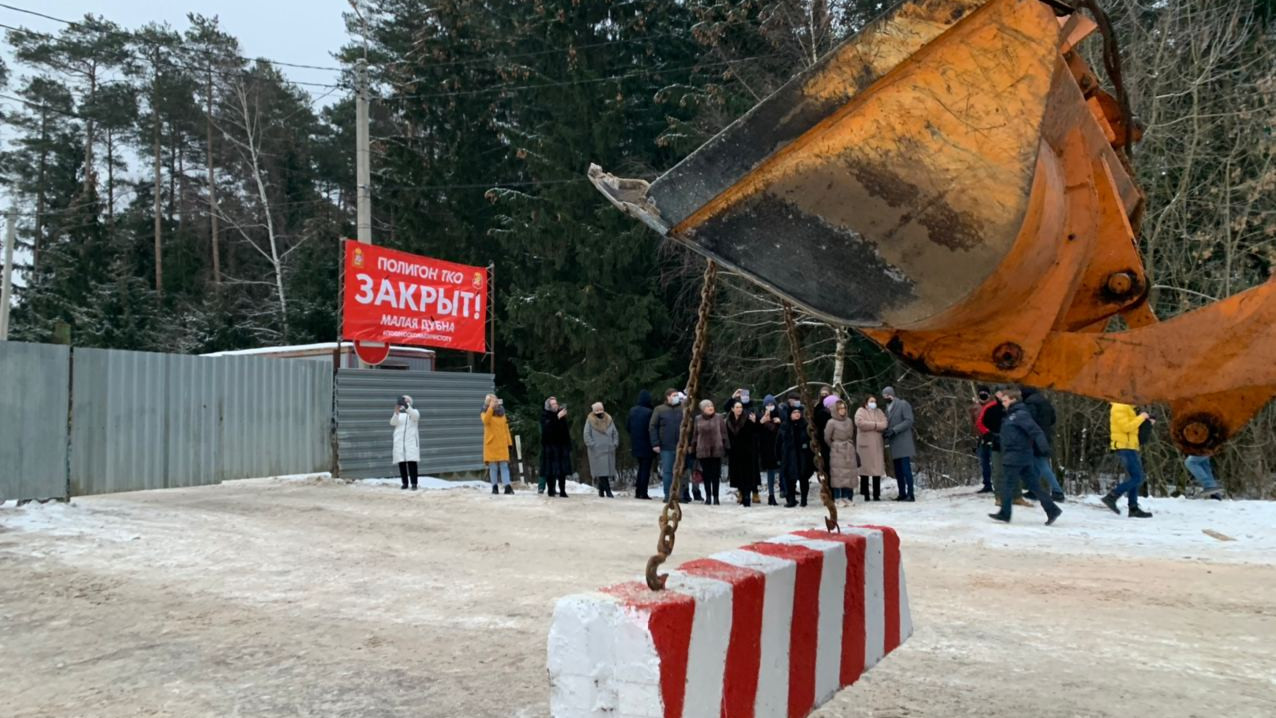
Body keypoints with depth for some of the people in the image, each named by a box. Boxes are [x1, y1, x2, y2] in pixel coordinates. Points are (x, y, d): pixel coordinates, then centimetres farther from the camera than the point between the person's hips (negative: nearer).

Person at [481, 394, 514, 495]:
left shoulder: (501, 413, 12)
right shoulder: (485, 413, 2)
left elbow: (506, 428, 13)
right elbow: (486, 421, -23)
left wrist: (509, 441, 7)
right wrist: (491, 407, -25)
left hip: (502, 444, 2)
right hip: (491, 444, -2)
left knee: (504, 465, -4)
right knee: (493, 466, 1)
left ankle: (507, 487, -9)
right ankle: (494, 487, 9)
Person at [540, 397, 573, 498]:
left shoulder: (562, 414, 12)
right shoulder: (545, 415, 0)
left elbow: (566, 431, 14)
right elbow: (547, 427, -19)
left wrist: (569, 445, 11)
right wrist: (557, 417, -27)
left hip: (562, 445, 4)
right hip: (550, 445, -4)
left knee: (563, 470, 0)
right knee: (551, 470, -6)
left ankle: (562, 490, 3)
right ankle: (551, 490, -2)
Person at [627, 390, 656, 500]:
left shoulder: (632, 411, 2)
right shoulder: (649, 412, -17)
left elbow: (627, 426, 7)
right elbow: (651, 428, -15)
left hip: (635, 444, 6)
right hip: (646, 445, -6)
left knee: (641, 467, 19)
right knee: (646, 468, 2)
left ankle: (638, 492, 17)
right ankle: (643, 493, 0)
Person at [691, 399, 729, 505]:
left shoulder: (718, 418, 2)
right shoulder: (698, 419, 8)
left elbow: (724, 433, 1)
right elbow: (695, 435, 11)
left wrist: (726, 447, -4)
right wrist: (693, 448, 8)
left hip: (716, 450, -2)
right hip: (703, 451, 2)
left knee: (716, 474, 0)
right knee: (706, 474, 5)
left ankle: (715, 496, 7)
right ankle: (708, 496, 12)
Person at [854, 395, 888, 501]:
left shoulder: (879, 412, 18)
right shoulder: (861, 411, 5)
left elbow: (884, 424, 1)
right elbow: (860, 423, -14)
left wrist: (870, 425, -9)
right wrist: (875, 425, -6)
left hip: (877, 445, 4)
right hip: (865, 444, -3)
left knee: (877, 469, -1)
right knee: (865, 468, -5)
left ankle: (876, 494, 3)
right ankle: (865, 494, 1)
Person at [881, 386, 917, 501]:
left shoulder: (903, 404, -2)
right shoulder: (888, 407, 20)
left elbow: (909, 421, -12)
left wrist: (894, 430, -18)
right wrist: (885, 433, 2)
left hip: (904, 442, -7)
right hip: (894, 445, 7)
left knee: (906, 469, -11)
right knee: (898, 471, 7)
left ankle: (910, 494, -12)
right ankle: (902, 494, 10)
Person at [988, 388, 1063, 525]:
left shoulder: (1020, 415, -14)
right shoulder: (1013, 414, 15)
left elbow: (1036, 431, -24)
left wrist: (1044, 447, -33)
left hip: (1015, 457, -9)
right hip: (1024, 457, 9)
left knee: (1008, 484, 0)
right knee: (1034, 484, 9)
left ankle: (1004, 514, 8)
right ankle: (1052, 509, 9)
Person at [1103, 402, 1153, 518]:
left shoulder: (1126, 408, 20)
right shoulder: (1119, 408, -13)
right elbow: (1126, 427, -22)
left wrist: (1146, 422, 11)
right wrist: (1141, 417, -13)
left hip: (1129, 447, 11)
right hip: (1125, 447, -11)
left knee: (1135, 478, 10)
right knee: (1137, 478, -13)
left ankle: (1133, 508, 11)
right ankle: (1111, 497, -14)